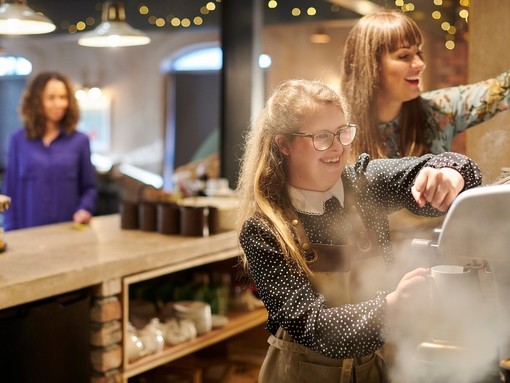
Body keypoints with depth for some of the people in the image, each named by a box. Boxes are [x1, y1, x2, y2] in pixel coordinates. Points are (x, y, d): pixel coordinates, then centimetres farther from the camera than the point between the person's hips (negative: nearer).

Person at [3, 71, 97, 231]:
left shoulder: (80, 140, 1)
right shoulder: (18, 140, 2)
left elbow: (88, 187, 6)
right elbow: (12, 189, 4)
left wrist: (85, 209, -13)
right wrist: (13, 234, 0)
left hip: (70, 229, 0)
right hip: (29, 231, 0)